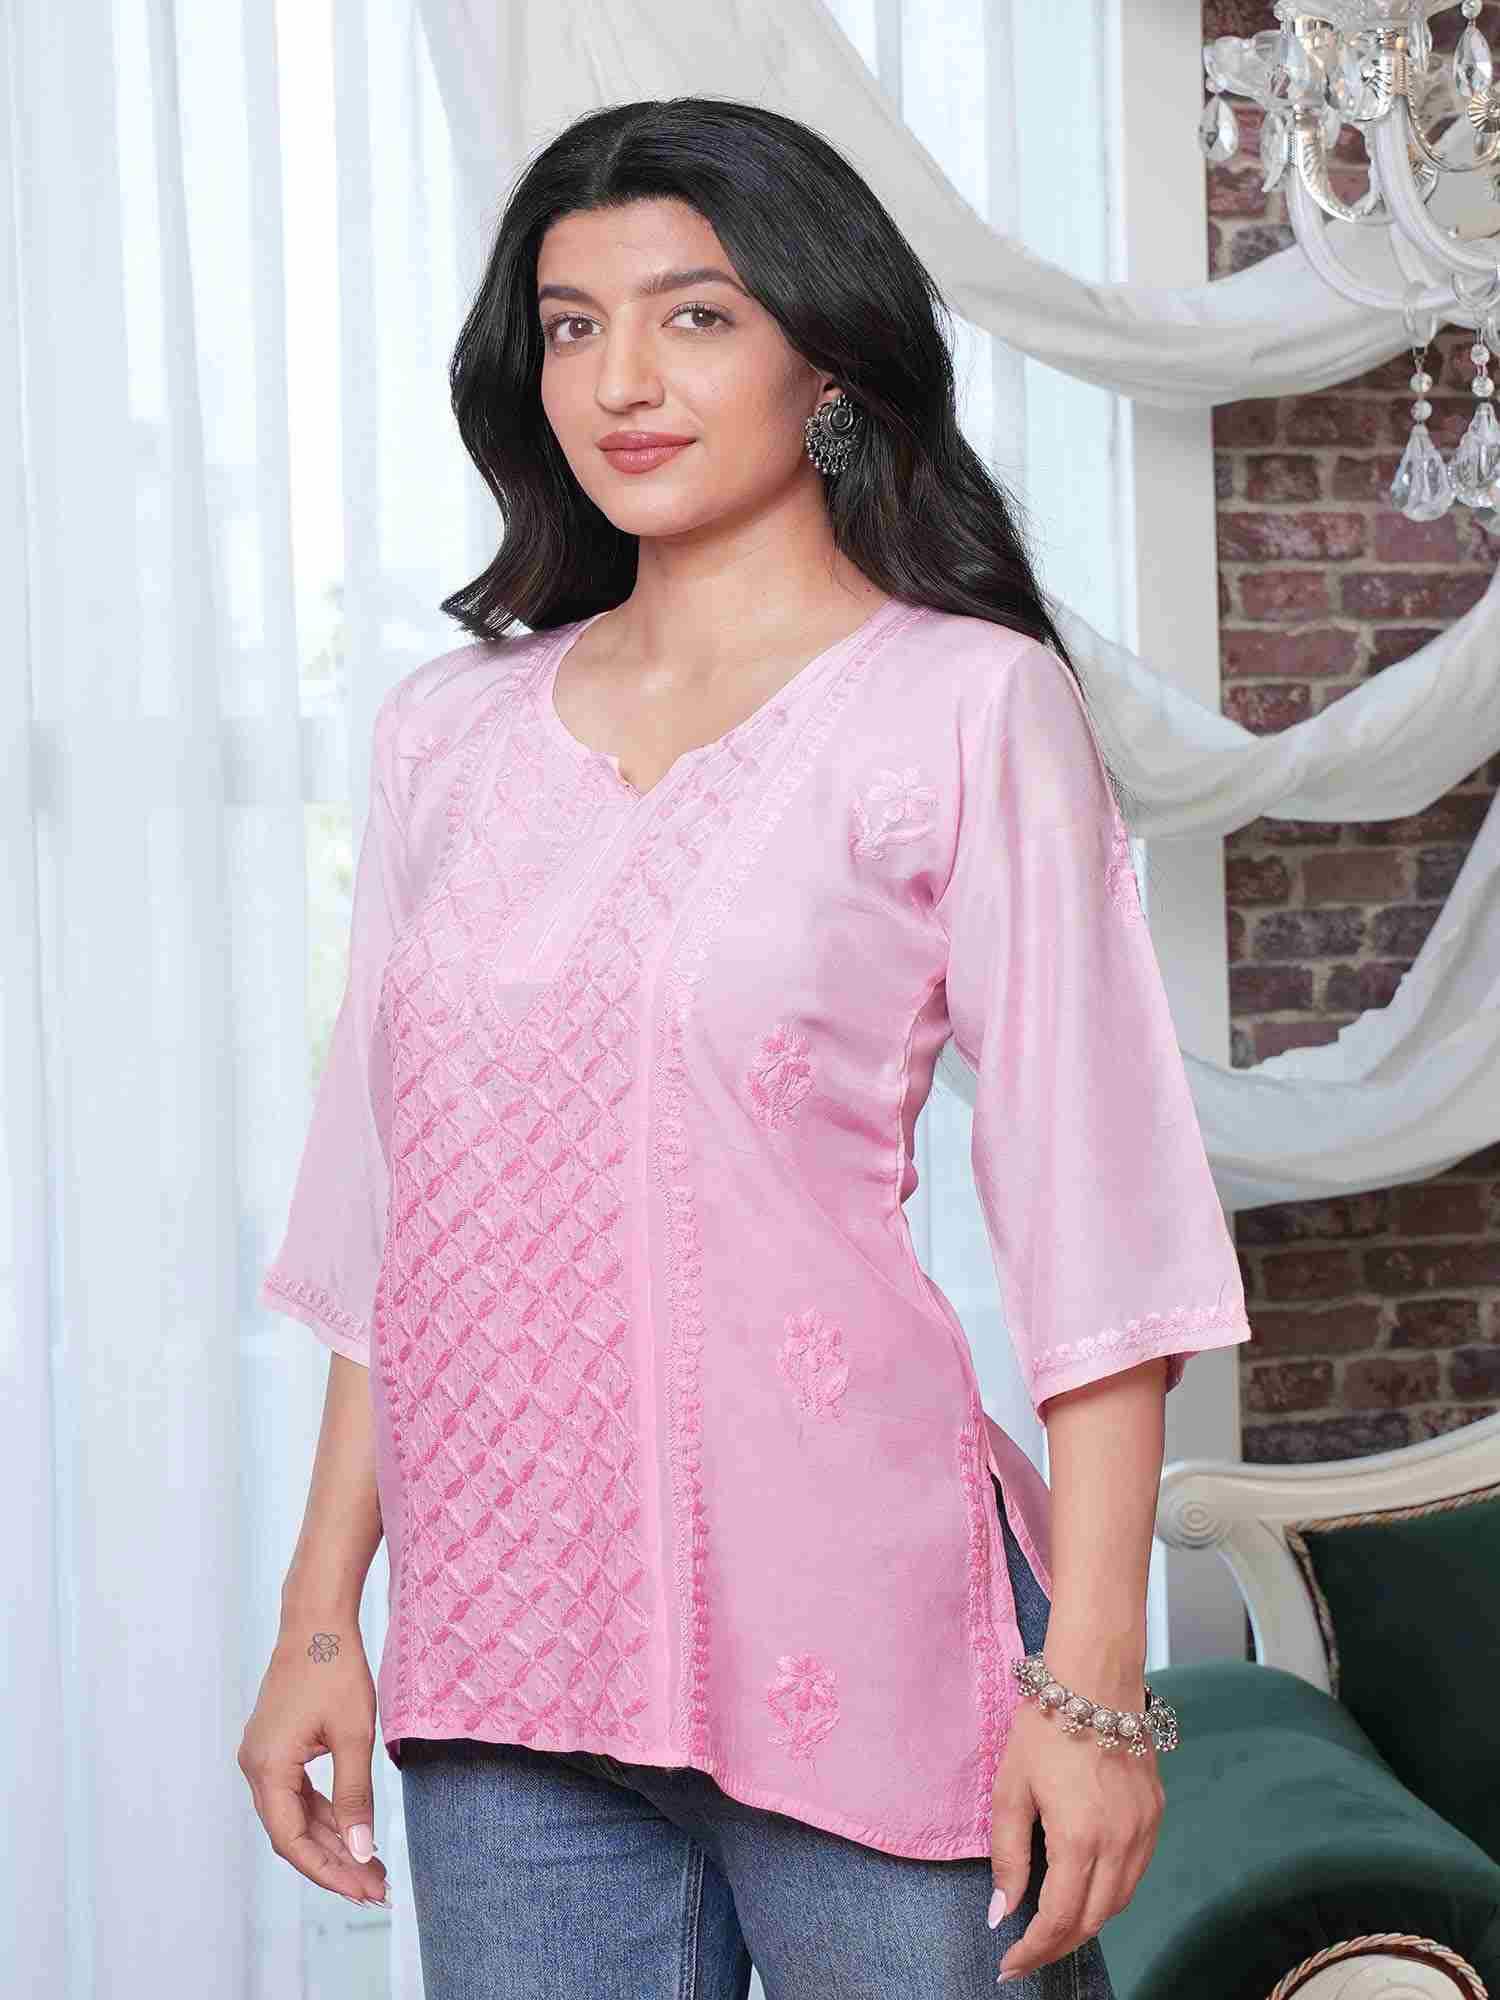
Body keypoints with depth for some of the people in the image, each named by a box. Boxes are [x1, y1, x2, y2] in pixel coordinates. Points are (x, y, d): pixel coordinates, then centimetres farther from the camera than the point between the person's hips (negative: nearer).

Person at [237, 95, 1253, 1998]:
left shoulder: (968, 712, -4)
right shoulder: (449, 731, 10)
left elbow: (1093, 1224, -8)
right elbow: (387, 1224, 13)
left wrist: (1096, 1682, -12)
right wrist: (319, 1615, 9)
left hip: (846, 1628, -4)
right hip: (502, 1641, 4)